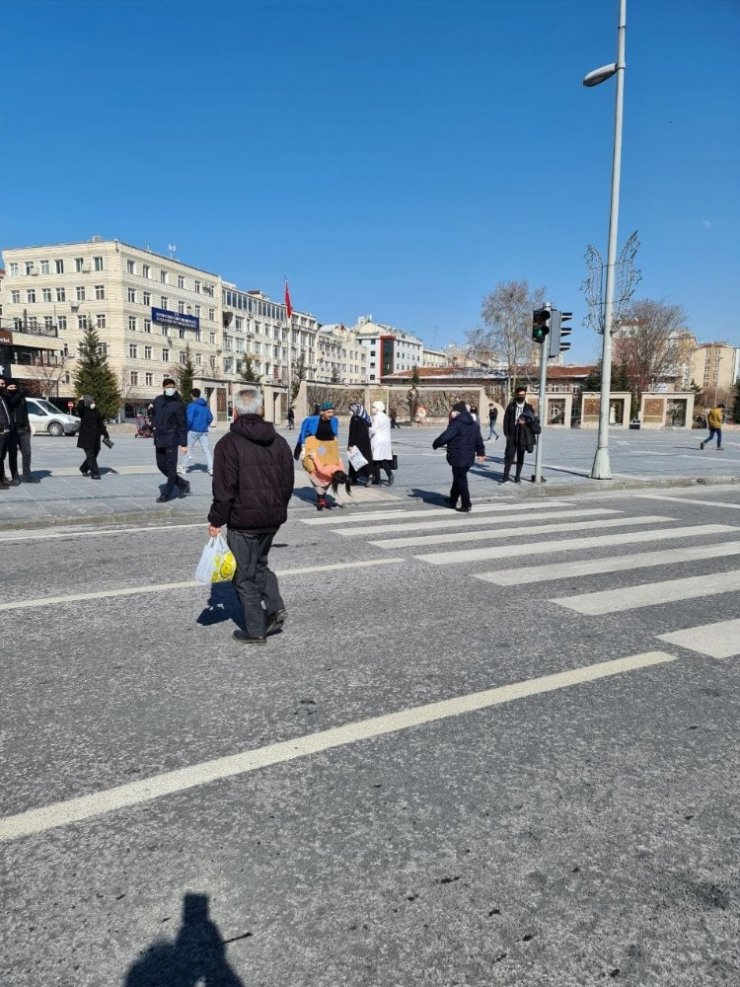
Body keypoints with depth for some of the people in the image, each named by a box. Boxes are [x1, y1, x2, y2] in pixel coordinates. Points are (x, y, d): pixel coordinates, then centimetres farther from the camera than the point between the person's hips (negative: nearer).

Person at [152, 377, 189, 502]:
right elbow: (154, 413, 27)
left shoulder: (178, 404, -9)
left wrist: (184, 444, -13)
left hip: (171, 440, -7)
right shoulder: (158, 400, 7)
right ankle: (183, 484, 26)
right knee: (161, 466, 13)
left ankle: (166, 494, 6)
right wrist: (154, 426, 11)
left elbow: (183, 425, -10)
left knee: (171, 468, -2)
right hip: (159, 439, 7)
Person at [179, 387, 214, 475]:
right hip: (204, 431, 5)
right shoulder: (205, 405, 10)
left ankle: (184, 468, 18)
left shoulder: (192, 405, -11)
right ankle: (211, 468, -11)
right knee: (206, 449, 0)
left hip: (193, 431, -5)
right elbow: (210, 418, 14)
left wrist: (186, 428, -3)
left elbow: (189, 419, -17)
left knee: (189, 449, 8)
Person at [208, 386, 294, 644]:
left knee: (245, 575, 6)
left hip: (243, 519, -6)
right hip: (273, 517, 6)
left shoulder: (229, 443, -12)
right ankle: (275, 607, 10)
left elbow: (224, 488, -15)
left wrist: (216, 520, -5)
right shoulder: (279, 441, 7)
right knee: (259, 563, 25)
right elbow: (288, 483, 10)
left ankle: (255, 631, 12)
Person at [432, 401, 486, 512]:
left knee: (461, 481, -2)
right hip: (469, 457, 8)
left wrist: (435, 444, 0)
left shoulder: (456, 424, -16)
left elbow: (444, 437, -18)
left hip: (458, 458, -8)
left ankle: (466, 505, 0)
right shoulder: (474, 424, 10)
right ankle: (452, 500, 35)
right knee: (458, 478, 21)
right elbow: (479, 440, 17)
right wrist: (481, 453, 28)